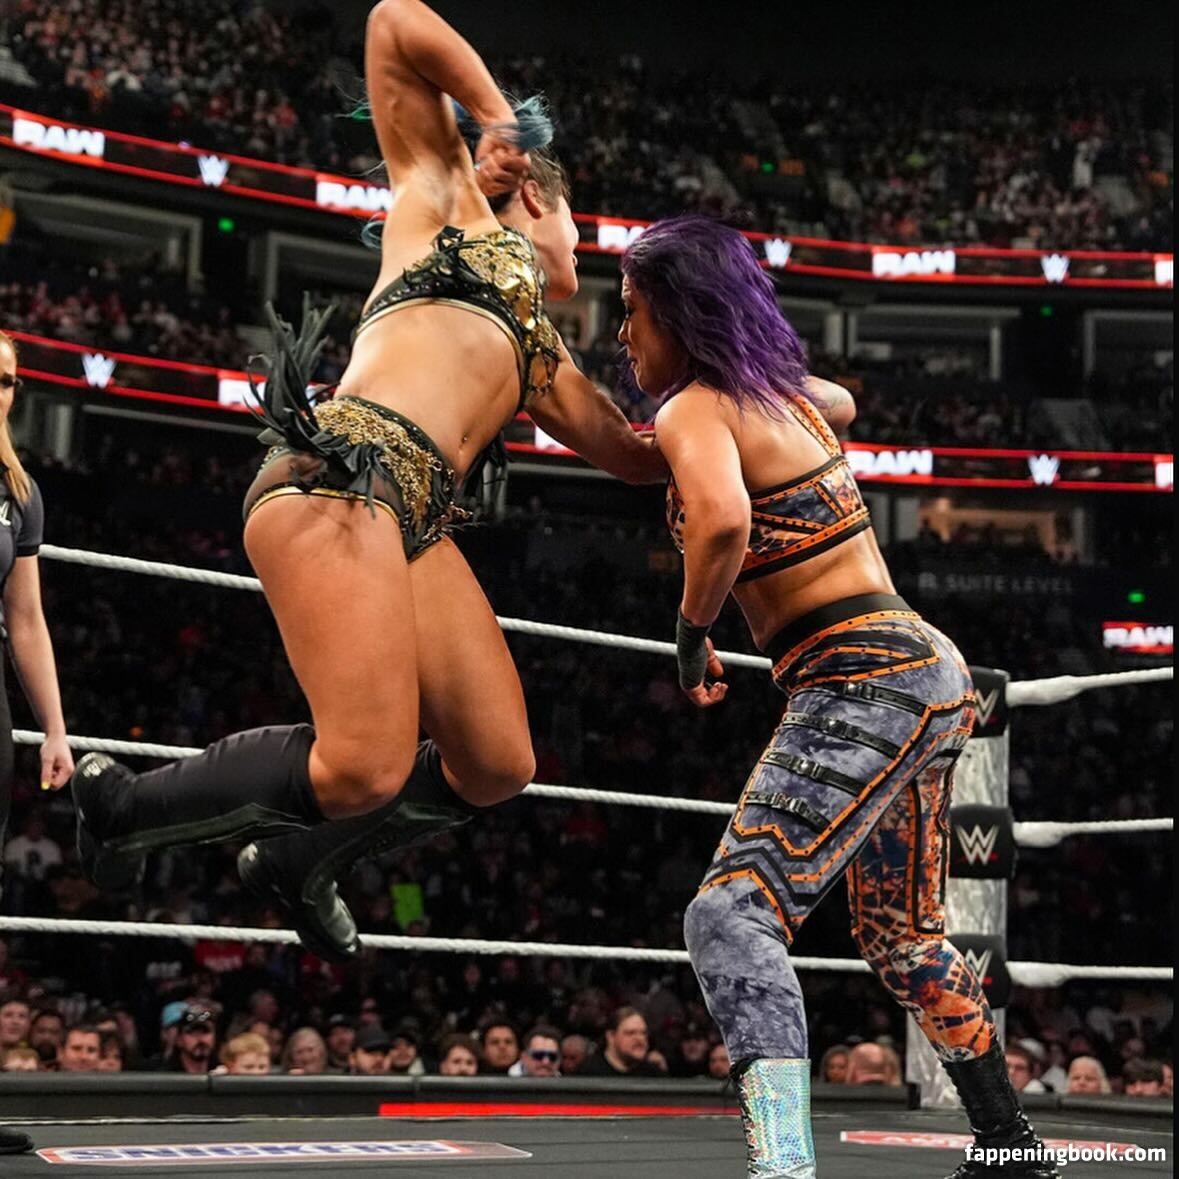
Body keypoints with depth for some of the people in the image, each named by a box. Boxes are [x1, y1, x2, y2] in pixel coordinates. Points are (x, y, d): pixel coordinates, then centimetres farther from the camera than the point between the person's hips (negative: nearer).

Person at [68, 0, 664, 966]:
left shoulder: (541, 355, 35)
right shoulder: (447, 200, 20)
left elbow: (639, 452, 32)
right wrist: (499, 119, 16)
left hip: (419, 522, 8)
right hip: (338, 476, -8)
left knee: (496, 763, 1)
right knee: (365, 769, -20)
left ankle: (299, 864, 22)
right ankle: (125, 807, 1)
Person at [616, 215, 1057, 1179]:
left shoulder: (694, 409, -9)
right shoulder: (784, 390, 15)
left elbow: (723, 523, -31)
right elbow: (842, 406, 41)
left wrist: (692, 632, -13)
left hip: (863, 682, -10)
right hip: (928, 668, 10)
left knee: (733, 914, -20)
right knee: (902, 939, 23)